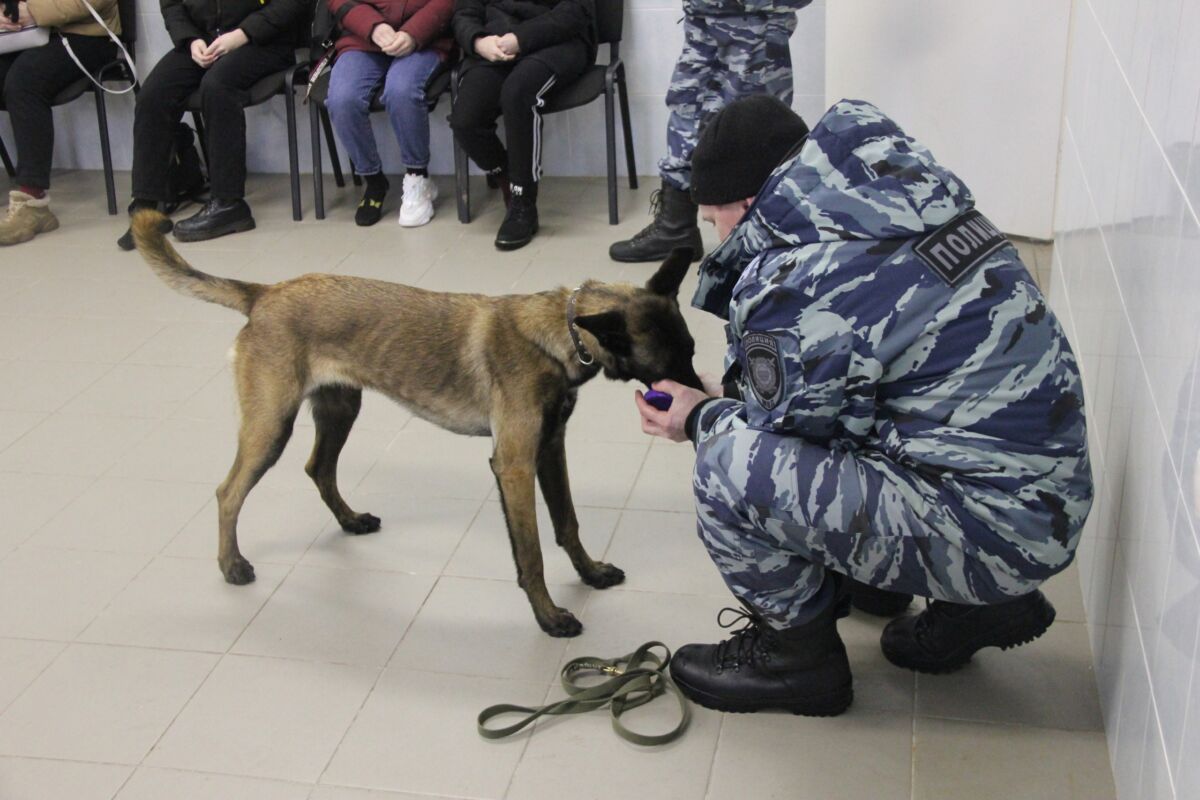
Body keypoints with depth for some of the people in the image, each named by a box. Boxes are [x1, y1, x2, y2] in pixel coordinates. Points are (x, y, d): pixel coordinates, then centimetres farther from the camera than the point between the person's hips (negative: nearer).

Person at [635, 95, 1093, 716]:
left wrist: (701, 421, 13)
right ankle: (973, 606, 23)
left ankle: (796, 654, 9)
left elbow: (785, 429, -6)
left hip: (988, 532, -10)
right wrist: (724, 403, 22)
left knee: (729, 464, -18)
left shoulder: (798, 283, -20)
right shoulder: (908, 204, 7)